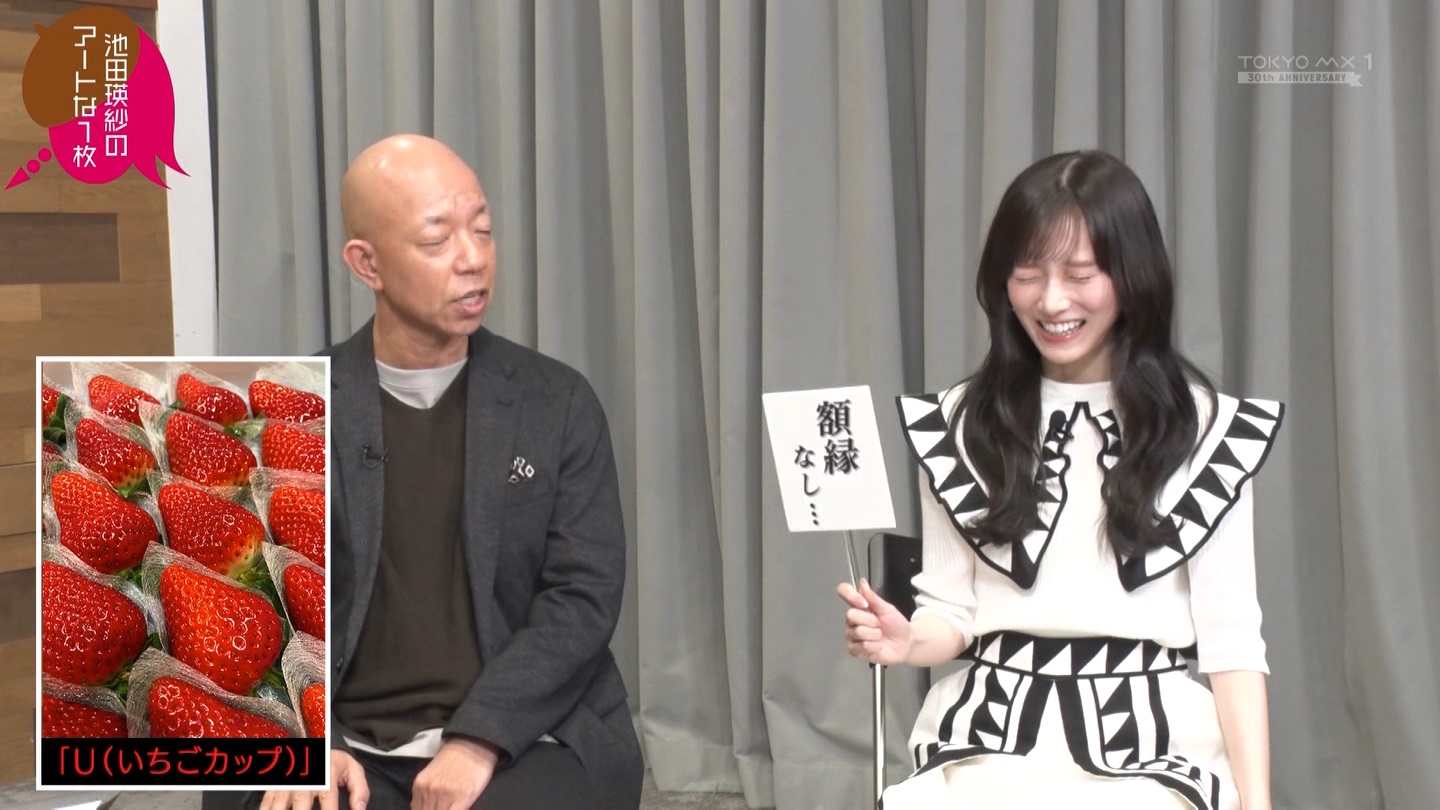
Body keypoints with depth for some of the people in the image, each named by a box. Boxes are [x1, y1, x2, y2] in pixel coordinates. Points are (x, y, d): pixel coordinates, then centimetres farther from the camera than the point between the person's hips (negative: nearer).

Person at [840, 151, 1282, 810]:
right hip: (994, 735, 1)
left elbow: (1230, 634, 1)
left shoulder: (1204, 426, 2)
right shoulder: (960, 423, 8)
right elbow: (951, 606, 10)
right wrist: (909, 641, -13)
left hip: (1149, 744, -1)